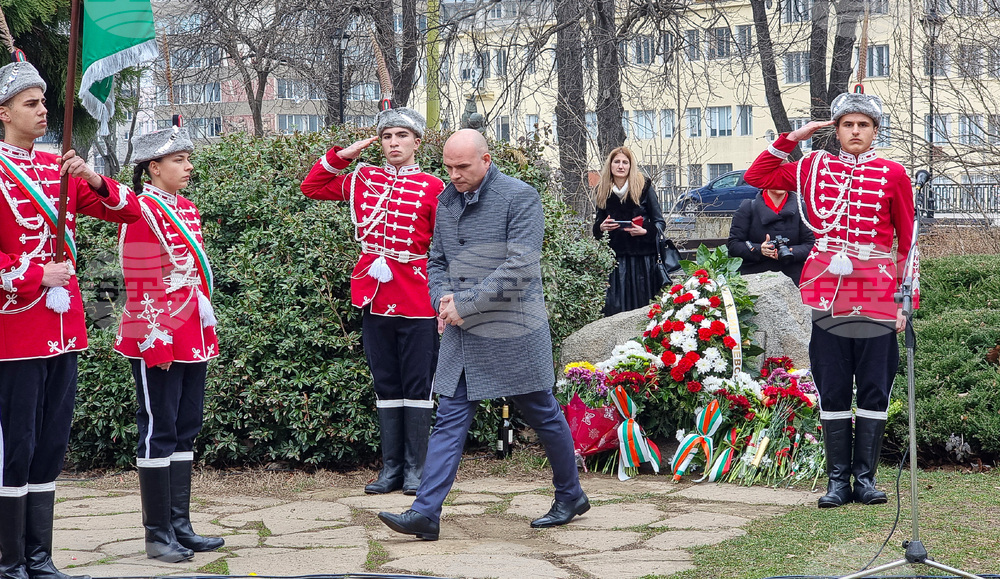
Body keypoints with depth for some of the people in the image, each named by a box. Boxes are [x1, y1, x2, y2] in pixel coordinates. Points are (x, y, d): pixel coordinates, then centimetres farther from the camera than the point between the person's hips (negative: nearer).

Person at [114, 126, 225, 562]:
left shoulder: (186, 209, 12)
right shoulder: (142, 213, -13)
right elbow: (142, 288, -15)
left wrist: (206, 334, 18)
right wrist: (155, 343, -17)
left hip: (193, 341, 9)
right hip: (159, 343, -9)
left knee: (185, 430, 12)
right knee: (159, 432, -2)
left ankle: (180, 526, 19)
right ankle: (158, 534, 5)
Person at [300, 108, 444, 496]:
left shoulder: (433, 188, -3)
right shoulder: (363, 180, 8)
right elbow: (311, 187, 19)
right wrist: (341, 155, 7)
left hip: (417, 302, -4)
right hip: (375, 300, 4)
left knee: (416, 386, 3)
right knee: (386, 386, 9)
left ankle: (415, 468, 10)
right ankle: (391, 468, 16)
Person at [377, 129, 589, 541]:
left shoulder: (520, 197, -12)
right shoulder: (446, 201, 8)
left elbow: (519, 268, -20)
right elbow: (437, 260, 17)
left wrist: (465, 304, -20)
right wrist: (443, 299, -4)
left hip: (513, 334, -5)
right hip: (461, 336, 5)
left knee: (543, 416, 10)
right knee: (450, 421, 0)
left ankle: (571, 497, 28)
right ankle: (425, 514, -3)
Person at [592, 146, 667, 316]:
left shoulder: (644, 187, 0)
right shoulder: (603, 192, 10)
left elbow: (660, 223, 2)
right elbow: (597, 225, 21)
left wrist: (645, 231, -17)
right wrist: (601, 227, -2)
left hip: (642, 257, -2)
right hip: (615, 256, 3)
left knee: (642, 304, -2)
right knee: (614, 307, -3)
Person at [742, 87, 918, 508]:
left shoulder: (892, 174, 4)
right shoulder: (815, 167, 9)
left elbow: (908, 241, 5)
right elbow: (756, 176, 15)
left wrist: (907, 300, -1)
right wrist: (792, 138, 7)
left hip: (878, 295, -1)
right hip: (828, 292, 1)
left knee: (874, 389, 3)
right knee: (832, 390, 3)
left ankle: (865, 477, 12)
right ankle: (838, 479, 10)